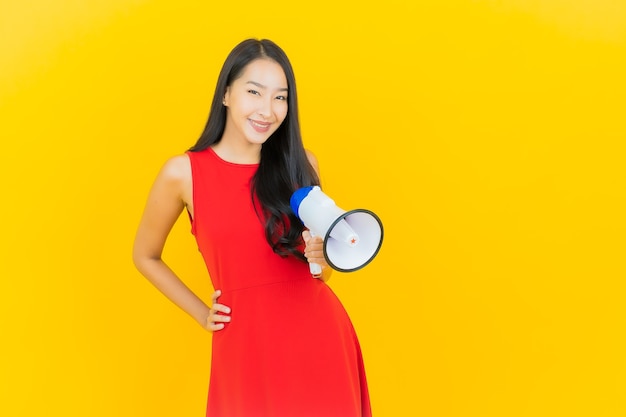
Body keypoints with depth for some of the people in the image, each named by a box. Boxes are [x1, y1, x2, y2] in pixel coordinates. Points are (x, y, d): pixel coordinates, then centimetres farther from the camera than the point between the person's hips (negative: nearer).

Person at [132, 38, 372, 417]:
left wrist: (321, 258, -10)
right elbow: (146, 256, 11)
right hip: (247, 343, -2)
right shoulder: (183, 173, -5)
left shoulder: (301, 164, 1)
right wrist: (203, 314, 6)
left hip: (320, 337, 2)